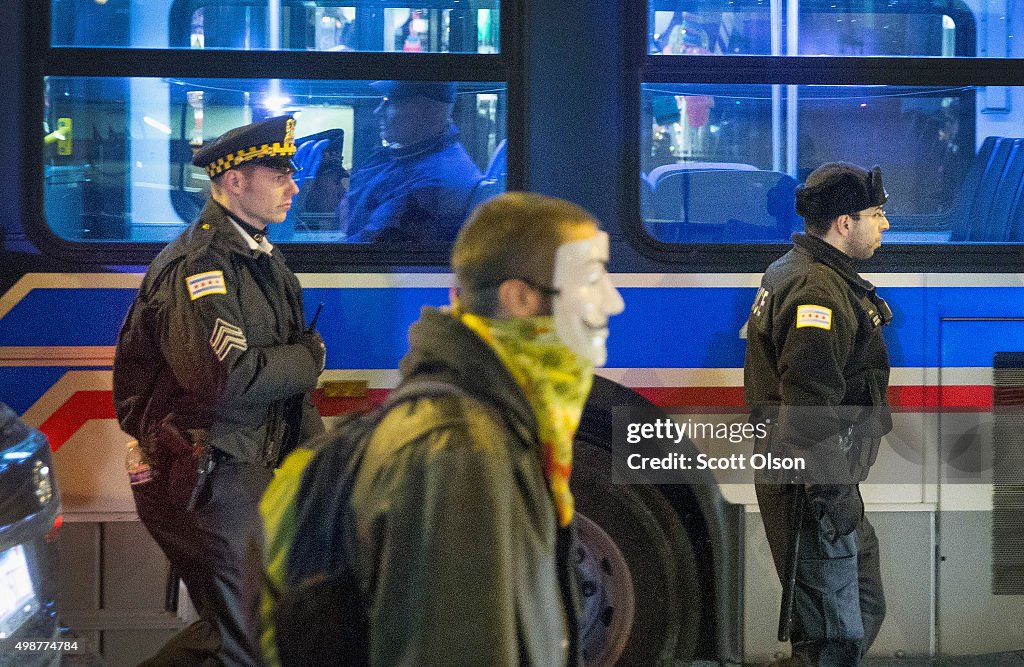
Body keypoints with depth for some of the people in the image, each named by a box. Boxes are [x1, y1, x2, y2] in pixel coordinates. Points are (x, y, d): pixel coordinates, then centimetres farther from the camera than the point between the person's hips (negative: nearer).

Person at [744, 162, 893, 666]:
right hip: (815, 483, -11)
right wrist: (833, 500, -25)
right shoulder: (820, 292, -20)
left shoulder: (790, 272, 15)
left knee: (864, 609, 20)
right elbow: (811, 407, -26)